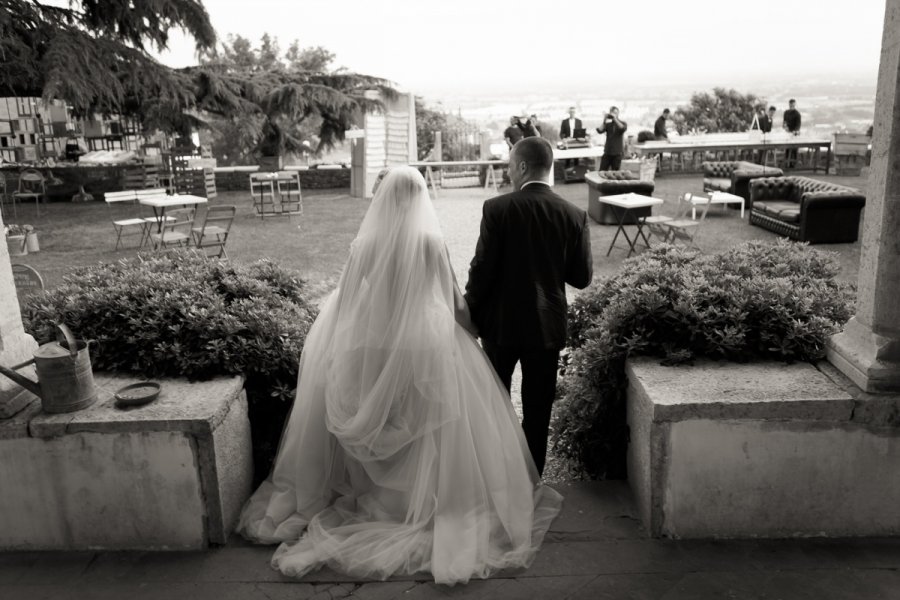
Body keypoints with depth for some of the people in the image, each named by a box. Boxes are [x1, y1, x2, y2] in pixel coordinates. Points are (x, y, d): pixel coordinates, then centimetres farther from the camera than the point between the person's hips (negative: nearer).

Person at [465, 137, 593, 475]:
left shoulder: (497, 209, -14)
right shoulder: (574, 215, -6)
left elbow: (482, 268, -14)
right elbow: (582, 277, -3)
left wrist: (471, 314, 0)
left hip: (501, 323, -1)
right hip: (547, 326, 1)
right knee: (537, 409, 13)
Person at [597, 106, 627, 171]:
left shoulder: (623, 123, 4)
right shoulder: (608, 124, 9)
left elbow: (623, 128, -19)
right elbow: (600, 131, -6)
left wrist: (615, 119, -21)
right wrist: (604, 121, -14)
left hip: (617, 153, -2)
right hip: (607, 152, 2)